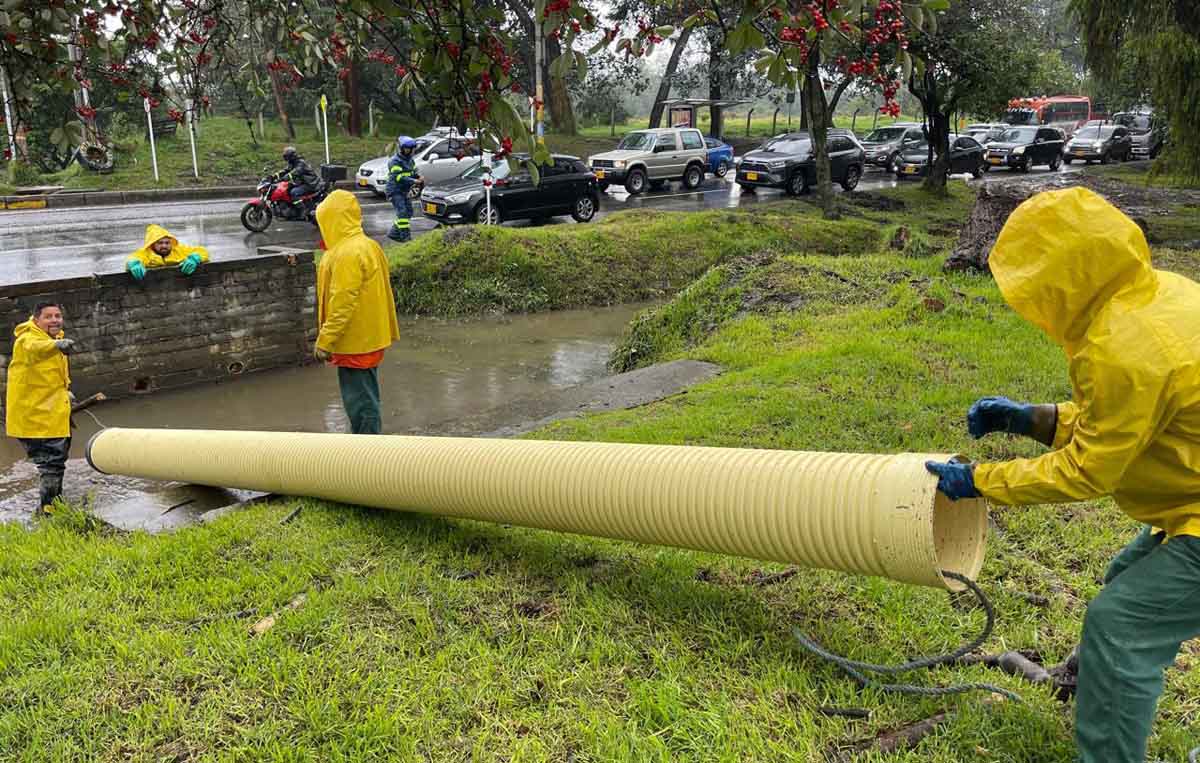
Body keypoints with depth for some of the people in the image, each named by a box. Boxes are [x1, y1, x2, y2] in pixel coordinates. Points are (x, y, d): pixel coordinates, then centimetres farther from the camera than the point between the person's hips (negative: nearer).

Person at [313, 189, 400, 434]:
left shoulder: (348, 254, -20)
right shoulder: (368, 245, 10)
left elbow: (342, 303, -23)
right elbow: (381, 292, 17)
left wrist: (324, 341, -19)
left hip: (355, 344, -10)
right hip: (370, 338, 10)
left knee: (361, 403, -2)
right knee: (366, 399, 18)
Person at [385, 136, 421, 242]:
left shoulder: (410, 160, 10)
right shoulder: (395, 161, -17)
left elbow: (414, 172, 15)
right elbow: (398, 177, -27)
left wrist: (418, 176, -10)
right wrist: (413, 181, -31)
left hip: (405, 191, 9)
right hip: (395, 191, -9)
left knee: (408, 213, 11)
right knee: (402, 212, -17)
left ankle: (394, 233, 21)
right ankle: (405, 235, -17)